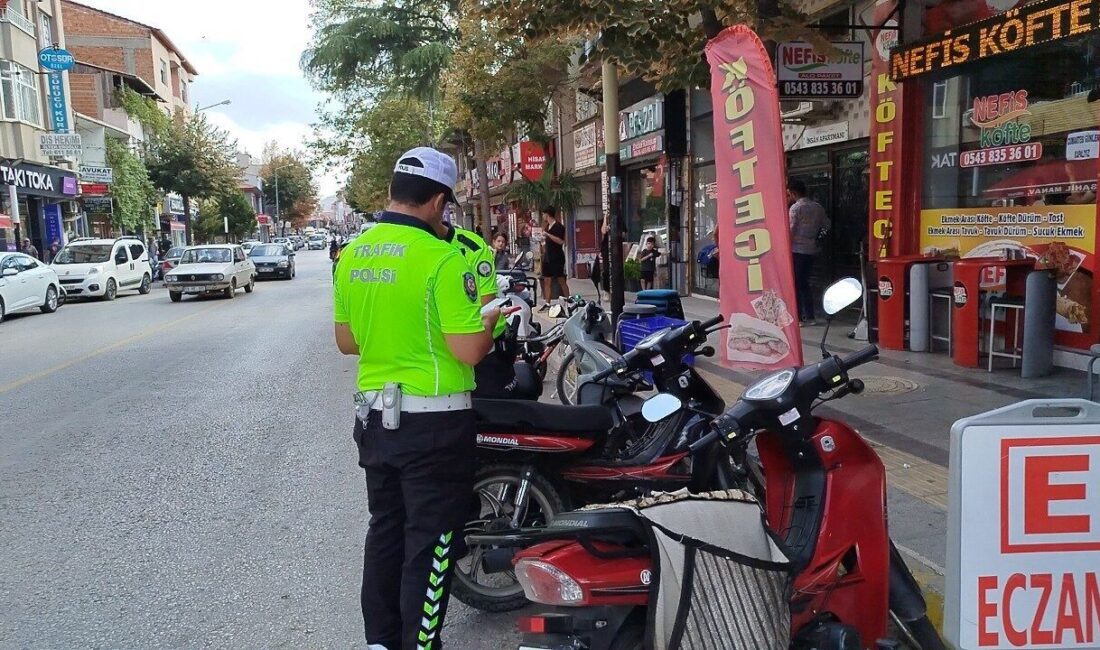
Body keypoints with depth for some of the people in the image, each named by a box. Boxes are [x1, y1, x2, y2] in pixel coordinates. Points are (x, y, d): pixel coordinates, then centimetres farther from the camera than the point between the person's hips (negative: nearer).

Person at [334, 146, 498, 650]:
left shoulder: (352, 255, 4)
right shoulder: (441, 259, -18)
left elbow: (346, 341, 11)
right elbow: (469, 351, -19)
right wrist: (490, 318, 0)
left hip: (374, 415, 7)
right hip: (434, 423, -7)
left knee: (385, 530, 20)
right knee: (430, 545, 5)